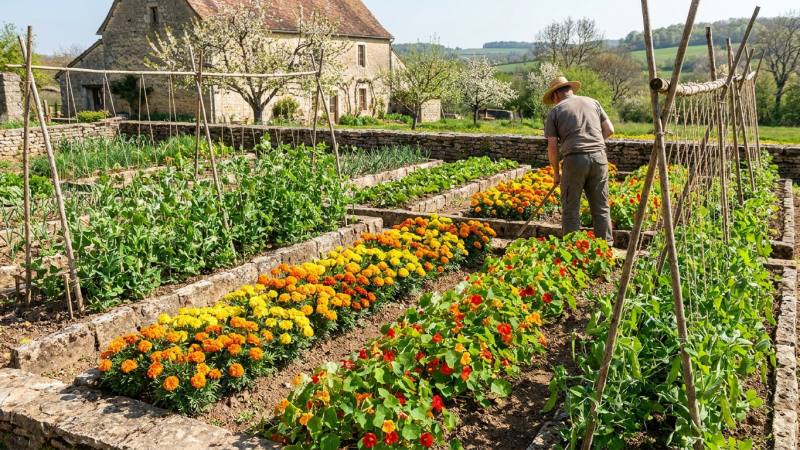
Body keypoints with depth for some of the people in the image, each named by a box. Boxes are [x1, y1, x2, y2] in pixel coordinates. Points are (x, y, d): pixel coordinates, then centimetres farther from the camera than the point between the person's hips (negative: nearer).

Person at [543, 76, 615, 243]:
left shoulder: (555, 111, 7)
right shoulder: (592, 102, 17)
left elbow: (552, 147, 3)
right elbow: (609, 129, 12)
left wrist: (556, 172, 13)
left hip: (574, 159, -3)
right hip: (599, 157, 3)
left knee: (570, 209, 6)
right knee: (601, 207, 11)